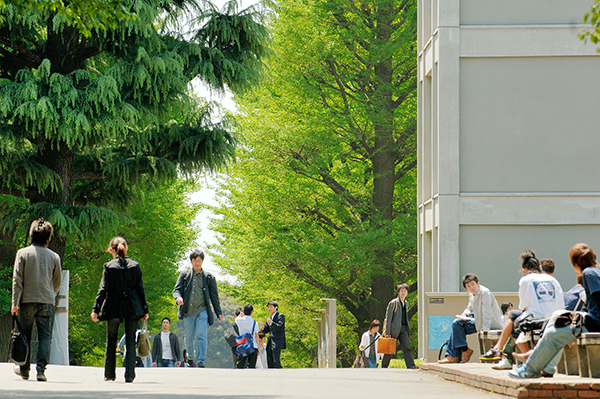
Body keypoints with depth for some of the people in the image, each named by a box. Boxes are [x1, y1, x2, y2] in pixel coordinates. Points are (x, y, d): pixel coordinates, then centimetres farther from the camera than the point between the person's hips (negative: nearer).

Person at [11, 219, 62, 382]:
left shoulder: (22, 253, -1)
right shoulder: (54, 256, 4)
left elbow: (17, 279, -4)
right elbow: (58, 282, 12)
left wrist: (15, 302, -3)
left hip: (27, 301, -1)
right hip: (46, 301, 1)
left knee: (25, 336, 9)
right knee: (44, 336, 1)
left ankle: (24, 369, 17)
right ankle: (41, 369, -9)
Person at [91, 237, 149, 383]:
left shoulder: (109, 266, -4)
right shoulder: (135, 265, 2)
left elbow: (103, 289, -7)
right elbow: (140, 288, 4)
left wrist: (96, 309, -5)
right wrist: (145, 309, 9)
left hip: (113, 308, -1)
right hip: (132, 307, 1)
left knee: (111, 341, 12)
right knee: (130, 341, 3)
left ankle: (109, 374, 13)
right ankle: (129, 375, -6)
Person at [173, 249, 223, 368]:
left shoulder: (209, 277, 10)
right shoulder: (184, 275, 11)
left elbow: (214, 295, 13)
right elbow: (177, 290, 5)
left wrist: (219, 312, 11)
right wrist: (178, 297, -18)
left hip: (202, 310, -2)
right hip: (188, 312, 2)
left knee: (201, 336, -15)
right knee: (189, 338, 9)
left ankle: (201, 362, -17)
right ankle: (191, 358, 31)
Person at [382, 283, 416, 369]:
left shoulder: (406, 303, 13)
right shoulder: (393, 303, -7)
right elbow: (388, 318, -9)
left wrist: (407, 328, 14)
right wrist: (387, 332, -13)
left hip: (403, 328, 5)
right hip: (394, 329, -5)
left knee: (407, 347, -7)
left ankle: (411, 366, -12)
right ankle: (384, 367, 15)